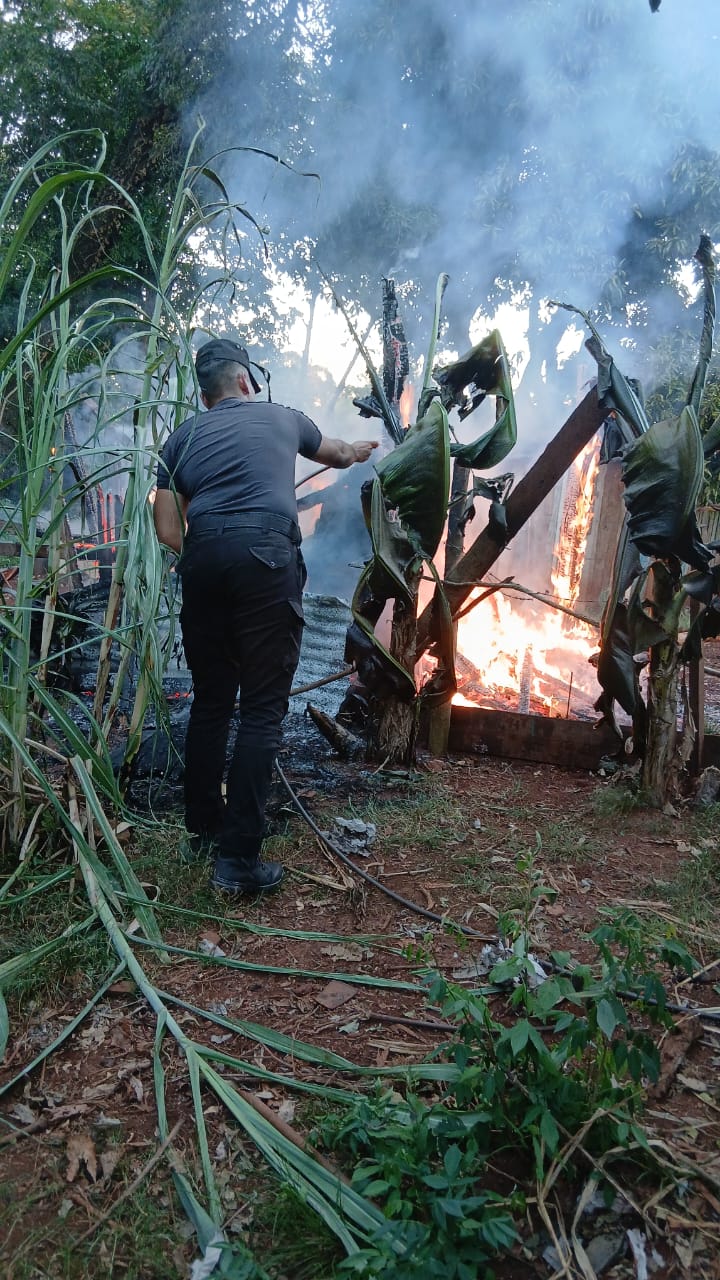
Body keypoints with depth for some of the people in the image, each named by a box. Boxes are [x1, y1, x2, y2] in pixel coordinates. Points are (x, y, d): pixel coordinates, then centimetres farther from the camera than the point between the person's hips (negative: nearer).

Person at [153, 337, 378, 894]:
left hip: (203, 559, 3)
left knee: (210, 701, 16)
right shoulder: (280, 417, 21)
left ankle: (203, 827, 28)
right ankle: (239, 857, -3)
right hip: (266, 559, -3)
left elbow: (168, 530, 12)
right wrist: (359, 450, 65)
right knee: (262, 710, -2)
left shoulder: (182, 438, 21)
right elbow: (333, 453, 43)